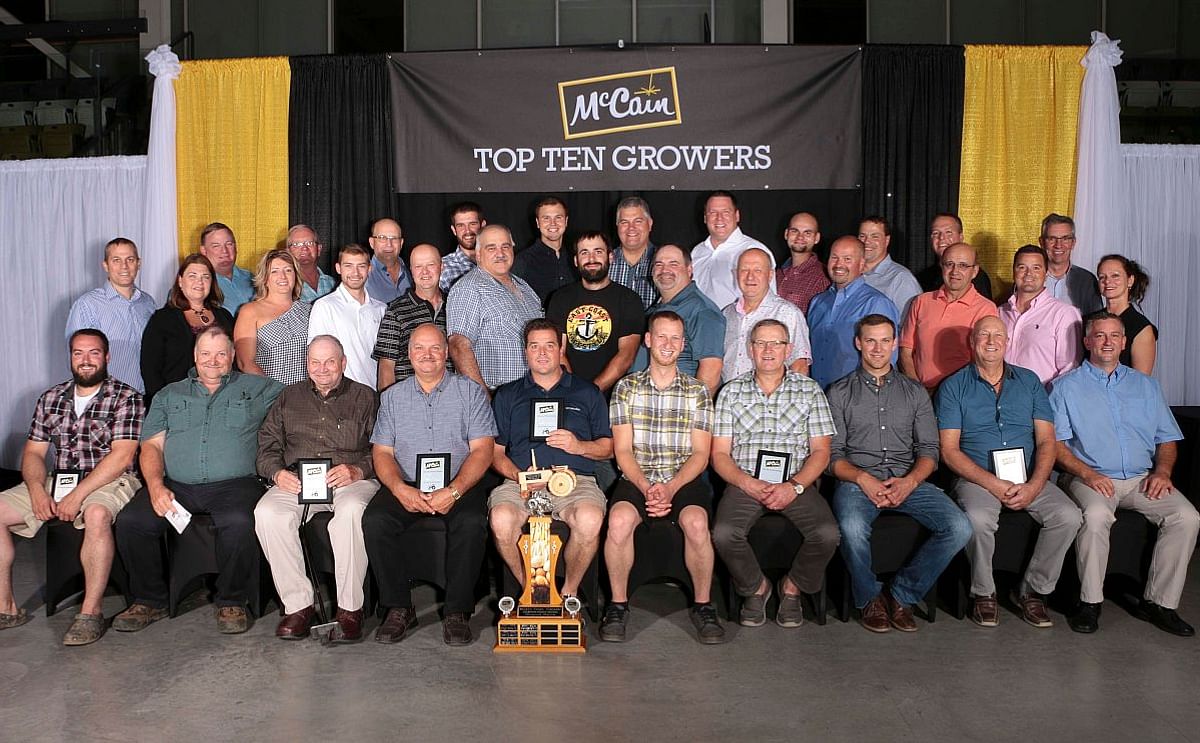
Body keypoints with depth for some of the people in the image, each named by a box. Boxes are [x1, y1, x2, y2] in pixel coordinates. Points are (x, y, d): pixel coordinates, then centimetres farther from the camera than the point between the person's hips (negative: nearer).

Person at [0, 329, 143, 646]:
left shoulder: (126, 398, -4)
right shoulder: (50, 399, 14)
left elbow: (122, 456, -14)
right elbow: (33, 453, 11)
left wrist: (78, 495, -20)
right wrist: (37, 490, -9)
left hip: (109, 483, -6)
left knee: (96, 514, -37)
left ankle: (91, 612, -27)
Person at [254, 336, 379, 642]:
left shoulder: (365, 397, 15)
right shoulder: (289, 397, 24)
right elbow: (267, 446, 16)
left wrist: (357, 471, -15)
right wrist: (277, 473, -4)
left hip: (352, 480, -3)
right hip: (296, 480, 3)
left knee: (351, 511, -37)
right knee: (267, 512, -29)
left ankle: (350, 608, -26)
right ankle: (298, 604, -20)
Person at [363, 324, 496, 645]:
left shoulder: (470, 392, 7)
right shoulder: (392, 396, 15)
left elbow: (482, 450, -3)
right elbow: (382, 452, 8)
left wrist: (453, 491, -18)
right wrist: (400, 489, -13)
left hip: (460, 484, -2)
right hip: (406, 486, 2)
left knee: (472, 522, -32)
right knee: (374, 520, -25)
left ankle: (458, 612, -15)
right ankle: (399, 608, -11)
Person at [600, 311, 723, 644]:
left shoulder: (697, 391, 8)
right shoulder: (626, 387, 8)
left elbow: (700, 454, 2)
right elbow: (622, 449, 2)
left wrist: (671, 488, -15)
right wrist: (647, 487, -14)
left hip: (685, 479, 0)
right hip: (637, 479, 0)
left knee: (696, 523, -31)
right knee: (619, 520, -31)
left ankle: (703, 605, -8)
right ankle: (618, 604, -10)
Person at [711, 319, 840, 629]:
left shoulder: (809, 390, 10)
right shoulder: (731, 392, 10)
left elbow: (820, 451, 5)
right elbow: (719, 455, 6)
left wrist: (793, 486, -12)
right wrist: (748, 484, -12)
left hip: (797, 484, 0)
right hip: (744, 483, 0)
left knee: (827, 534, -26)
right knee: (724, 534, -28)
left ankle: (793, 586, 5)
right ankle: (755, 587, 3)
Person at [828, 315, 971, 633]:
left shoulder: (915, 392, 18)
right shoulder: (839, 392, 11)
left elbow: (928, 450, 10)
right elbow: (833, 454, 3)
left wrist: (910, 481, -10)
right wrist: (863, 479, -15)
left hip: (908, 481, 3)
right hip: (857, 480, -3)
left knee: (959, 528, -22)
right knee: (852, 528, -35)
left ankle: (902, 594, -4)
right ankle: (870, 598, -5)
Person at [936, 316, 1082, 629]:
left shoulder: (1029, 381, 14)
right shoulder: (954, 387, 4)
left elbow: (1046, 441, 6)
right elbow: (949, 450, -4)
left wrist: (1034, 486, -12)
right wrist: (993, 484, -16)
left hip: (1029, 479, 3)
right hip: (977, 478, -3)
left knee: (1068, 516, -23)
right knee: (978, 519, -33)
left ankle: (1032, 590, -1)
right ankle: (983, 593, -7)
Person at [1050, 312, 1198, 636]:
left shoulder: (1146, 385, 20)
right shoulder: (1067, 387, 8)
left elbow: (1167, 438, 18)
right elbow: (1055, 442, -1)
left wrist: (1162, 470, -2)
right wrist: (1086, 473, -16)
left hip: (1142, 479, 4)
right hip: (1091, 477, -4)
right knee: (1096, 515, -34)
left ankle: (1159, 602, -9)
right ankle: (1090, 601, -18)